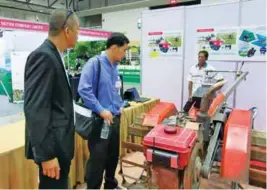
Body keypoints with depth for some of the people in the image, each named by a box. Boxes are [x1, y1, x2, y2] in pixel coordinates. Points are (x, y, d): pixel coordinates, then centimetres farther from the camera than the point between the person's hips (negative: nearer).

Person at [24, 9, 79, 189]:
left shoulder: (53, 55, 10)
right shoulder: (43, 56, -19)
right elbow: (35, 108, -24)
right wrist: (46, 154, -24)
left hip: (59, 142, 10)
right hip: (51, 145, -10)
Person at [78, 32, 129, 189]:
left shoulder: (115, 66, 10)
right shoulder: (94, 63, -14)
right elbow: (84, 89, -21)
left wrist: (120, 106, 11)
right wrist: (101, 110, -21)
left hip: (114, 118, 8)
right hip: (99, 120, -8)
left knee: (113, 155, 19)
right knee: (98, 159, 2)